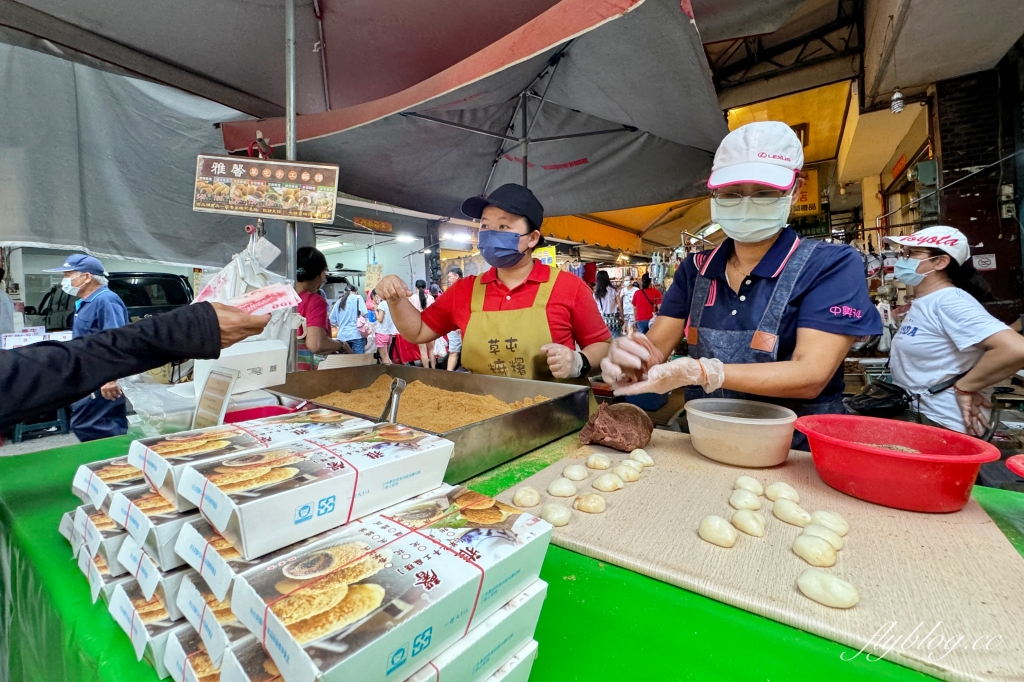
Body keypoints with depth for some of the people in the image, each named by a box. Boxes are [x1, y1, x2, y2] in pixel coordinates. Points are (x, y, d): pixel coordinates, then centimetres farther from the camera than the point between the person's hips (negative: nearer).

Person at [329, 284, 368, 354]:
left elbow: (332, 320, 13)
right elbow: (364, 313, -12)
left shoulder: (338, 301, 14)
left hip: (342, 336, 4)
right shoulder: (357, 298, 2)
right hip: (356, 334, -4)